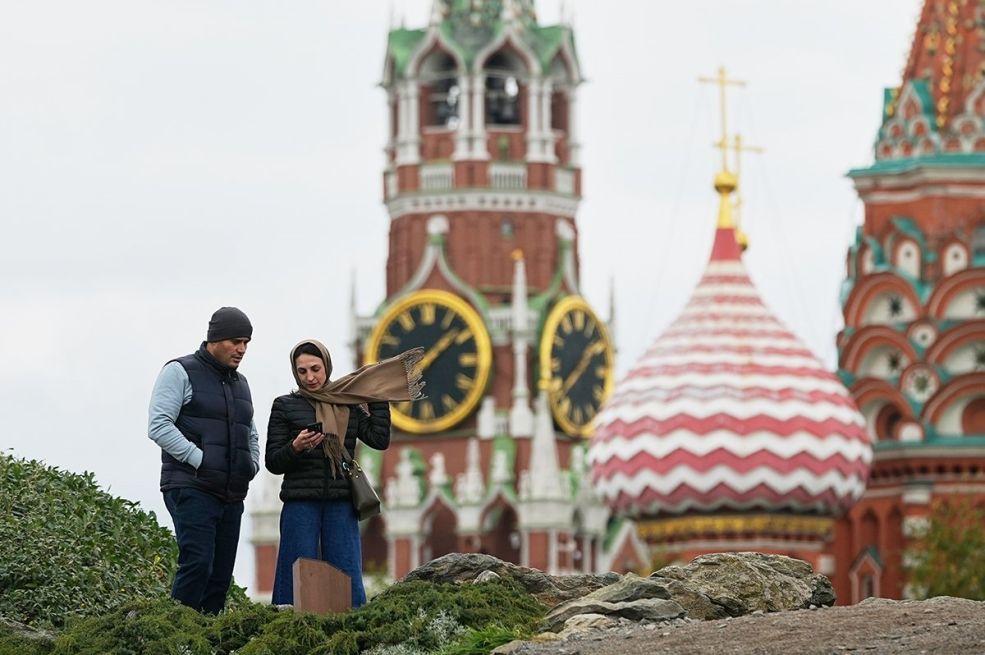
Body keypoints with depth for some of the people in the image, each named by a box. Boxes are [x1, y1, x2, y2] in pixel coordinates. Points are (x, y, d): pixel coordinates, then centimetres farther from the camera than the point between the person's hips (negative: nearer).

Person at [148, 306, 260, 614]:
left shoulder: (240, 383, 22)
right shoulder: (180, 372, -1)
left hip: (231, 494, 7)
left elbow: (251, 435, 33)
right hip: (192, 488, -7)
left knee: (221, 575, 3)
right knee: (198, 563, -20)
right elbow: (159, 426, -10)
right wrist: (200, 459, -16)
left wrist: (252, 465, 12)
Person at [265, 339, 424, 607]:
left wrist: (377, 396, 5)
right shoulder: (285, 406, 6)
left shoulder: (349, 405, 13)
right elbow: (273, 462, 4)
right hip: (300, 504, -2)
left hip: (341, 504, 2)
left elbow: (379, 440, 1)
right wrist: (295, 448, -16)